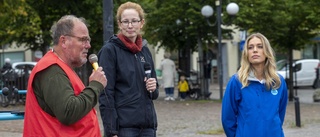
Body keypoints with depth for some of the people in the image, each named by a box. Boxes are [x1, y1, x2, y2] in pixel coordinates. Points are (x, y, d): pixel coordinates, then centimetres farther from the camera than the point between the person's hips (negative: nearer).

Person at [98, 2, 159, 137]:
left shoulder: (145, 51, 12)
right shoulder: (110, 50, -6)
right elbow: (105, 93, -11)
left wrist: (153, 88, -2)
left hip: (147, 124, 6)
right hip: (123, 125, -6)